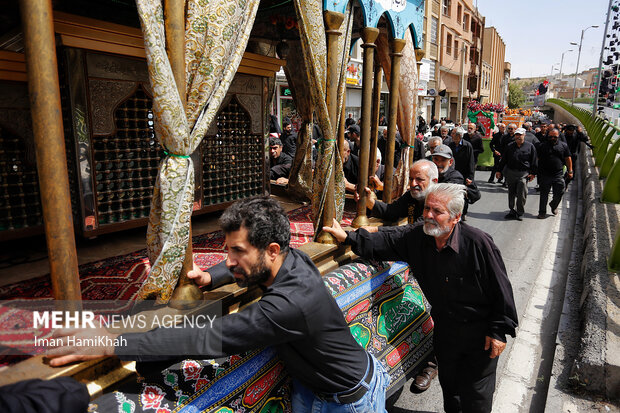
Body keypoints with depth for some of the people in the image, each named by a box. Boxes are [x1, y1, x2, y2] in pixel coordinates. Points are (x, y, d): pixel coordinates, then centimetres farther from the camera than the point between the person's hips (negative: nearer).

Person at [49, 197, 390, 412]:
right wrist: (211, 276, -12)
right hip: (310, 383, 7)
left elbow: (207, 339, -41)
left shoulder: (290, 304, -42)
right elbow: (242, 268, 8)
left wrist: (114, 345, -38)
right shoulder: (291, 258, -15)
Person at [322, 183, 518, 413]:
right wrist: (348, 238, -18)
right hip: (444, 328, 4)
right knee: (448, 384, 26)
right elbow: (384, 242, -6)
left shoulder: (478, 243, -27)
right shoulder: (416, 237, -14)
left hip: (479, 331, -4)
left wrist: (499, 331, -14)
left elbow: (501, 289, -18)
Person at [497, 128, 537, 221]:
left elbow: (534, 161, 4)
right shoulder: (510, 146, 10)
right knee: (511, 193, 10)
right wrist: (499, 171, 9)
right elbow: (503, 160, 13)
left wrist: (533, 173, -2)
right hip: (510, 173, 3)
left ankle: (520, 213, 8)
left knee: (522, 194, -5)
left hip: (523, 174, -3)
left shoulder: (530, 146, 3)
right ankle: (512, 211, 21)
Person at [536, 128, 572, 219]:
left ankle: (553, 205, 33)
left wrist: (570, 171, 8)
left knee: (559, 194, 3)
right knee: (544, 195, 5)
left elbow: (568, 159, 12)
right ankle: (542, 212, 14)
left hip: (558, 175, 1)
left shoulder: (564, 146, 8)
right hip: (545, 175, -1)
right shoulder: (542, 146, 4)